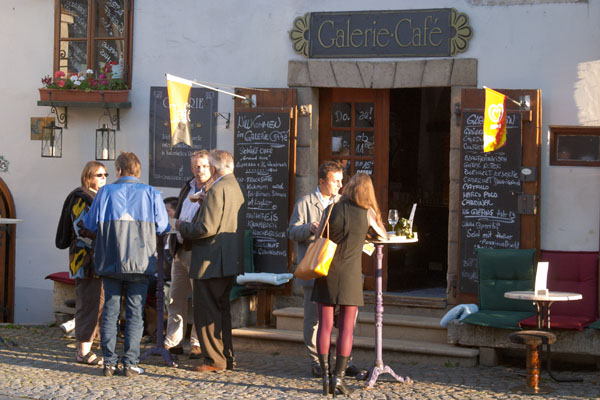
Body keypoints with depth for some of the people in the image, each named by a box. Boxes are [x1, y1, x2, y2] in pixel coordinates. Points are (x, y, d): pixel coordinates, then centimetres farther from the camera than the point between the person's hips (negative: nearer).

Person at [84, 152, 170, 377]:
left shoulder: (105, 192, 0)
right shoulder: (151, 194, 1)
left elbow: (91, 224, 1)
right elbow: (163, 227, 1)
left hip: (110, 263, 1)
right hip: (140, 263, -1)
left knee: (110, 310, 8)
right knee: (135, 313, 3)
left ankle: (109, 362, 6)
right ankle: (130, 363, 0)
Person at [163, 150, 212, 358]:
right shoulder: (187, 188, 16)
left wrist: (203, 201, -27)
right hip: (180, 250, 8)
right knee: (176, 298, 12)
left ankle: (197, 344, 7)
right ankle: (173, 342, 20)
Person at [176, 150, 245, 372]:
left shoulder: (217, 190, -17)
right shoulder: (235, 187, 15)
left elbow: (207, 228, -22)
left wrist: (182, 227, -7)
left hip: (212, 262, -10)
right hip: (230, 261, 10)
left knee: (206, 312, -3)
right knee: (221, 310, 17)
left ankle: (215, 360, -1)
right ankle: (227, 357, 21)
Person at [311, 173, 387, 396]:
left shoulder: (332, 210, 0)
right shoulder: (367, 213, -2)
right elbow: (384, 235, 16)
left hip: (327, 272, 1)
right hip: (350, 274, -1)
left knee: (325, 325, 4)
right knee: (346, 328, 2)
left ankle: (325, 377, 1)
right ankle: (339, 378, -2)